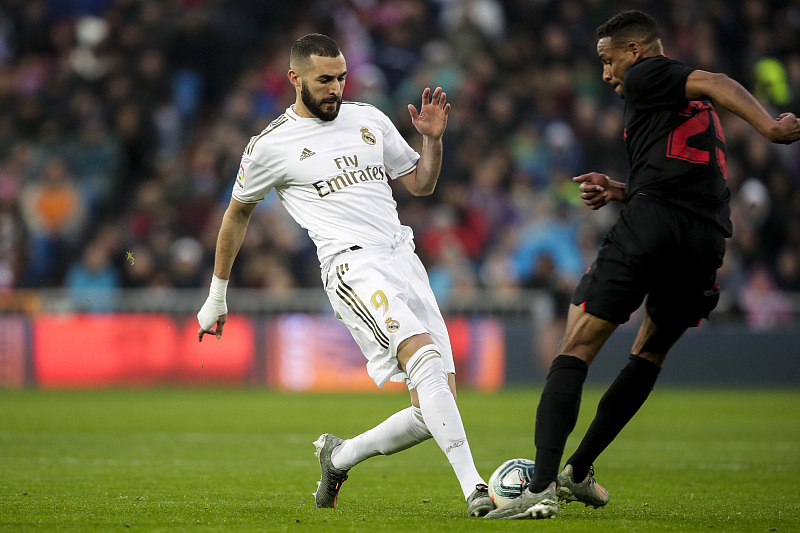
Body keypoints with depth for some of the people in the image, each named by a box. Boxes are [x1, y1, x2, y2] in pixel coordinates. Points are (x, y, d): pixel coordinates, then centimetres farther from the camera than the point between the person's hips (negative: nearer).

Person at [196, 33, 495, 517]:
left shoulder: (368, 119, 17)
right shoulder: (271, 146, 4)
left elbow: (421, 184, 24)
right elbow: (238, 214, 17)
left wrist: (433, 137, 5)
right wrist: (217, 296, 22)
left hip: (404, 259, 6)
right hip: (352, 264, -6)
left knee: (435, 411, -3)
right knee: (426, 355, -31)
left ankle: (339, 457, 19)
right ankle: (474, 489, -38)